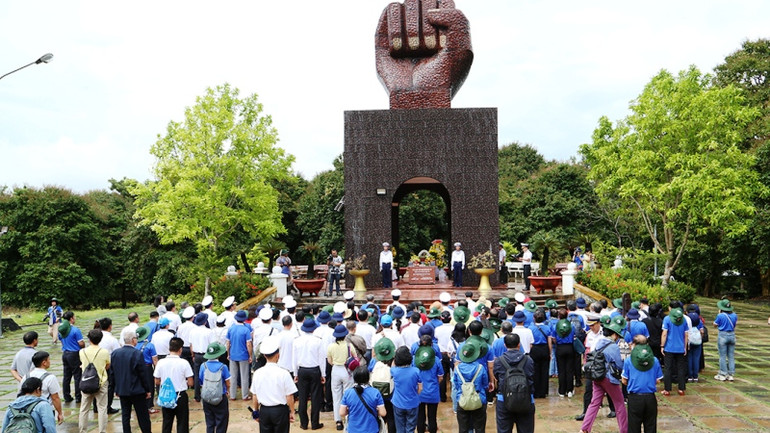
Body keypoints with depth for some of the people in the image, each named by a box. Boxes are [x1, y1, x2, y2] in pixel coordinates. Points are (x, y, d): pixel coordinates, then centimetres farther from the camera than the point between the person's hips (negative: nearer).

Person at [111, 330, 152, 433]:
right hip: (137, 390, -5)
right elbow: (143, 374, -13)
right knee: (143, 416, 5)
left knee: (125, 416, 10)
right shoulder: (137, 354, -16)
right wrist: (147, 390, -2)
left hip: (122, 390, 5)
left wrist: (117, 389, 16)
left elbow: (112, 371, 7)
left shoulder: (115, 353, 0)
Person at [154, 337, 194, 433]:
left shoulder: (161, 362, -6)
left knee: (167, 423, 14)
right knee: (182, 423, 8)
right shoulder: (184, 363, -14)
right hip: (181, 396, -3)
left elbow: (157, 382, 1)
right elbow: (190, 383, -10)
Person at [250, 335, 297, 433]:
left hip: (264, 410, 3)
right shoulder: (284, 373, -14)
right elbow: (289, 396, -10)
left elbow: (254, 396, 5)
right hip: (280, 411, -3)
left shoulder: (257, 373, -3)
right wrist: (292, 412, 2)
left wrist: (255, 411, 18)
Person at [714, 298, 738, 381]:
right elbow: (735, 324, 13)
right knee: (731, 356, 10)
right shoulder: (734, 315, -1)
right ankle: (731, 375, 13)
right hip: (732, 335, 4)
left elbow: (715, 324, -2)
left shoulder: (720, 316, -15)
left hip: (723, 335, -4)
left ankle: (723, 375, 6)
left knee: (722, 356, 3)